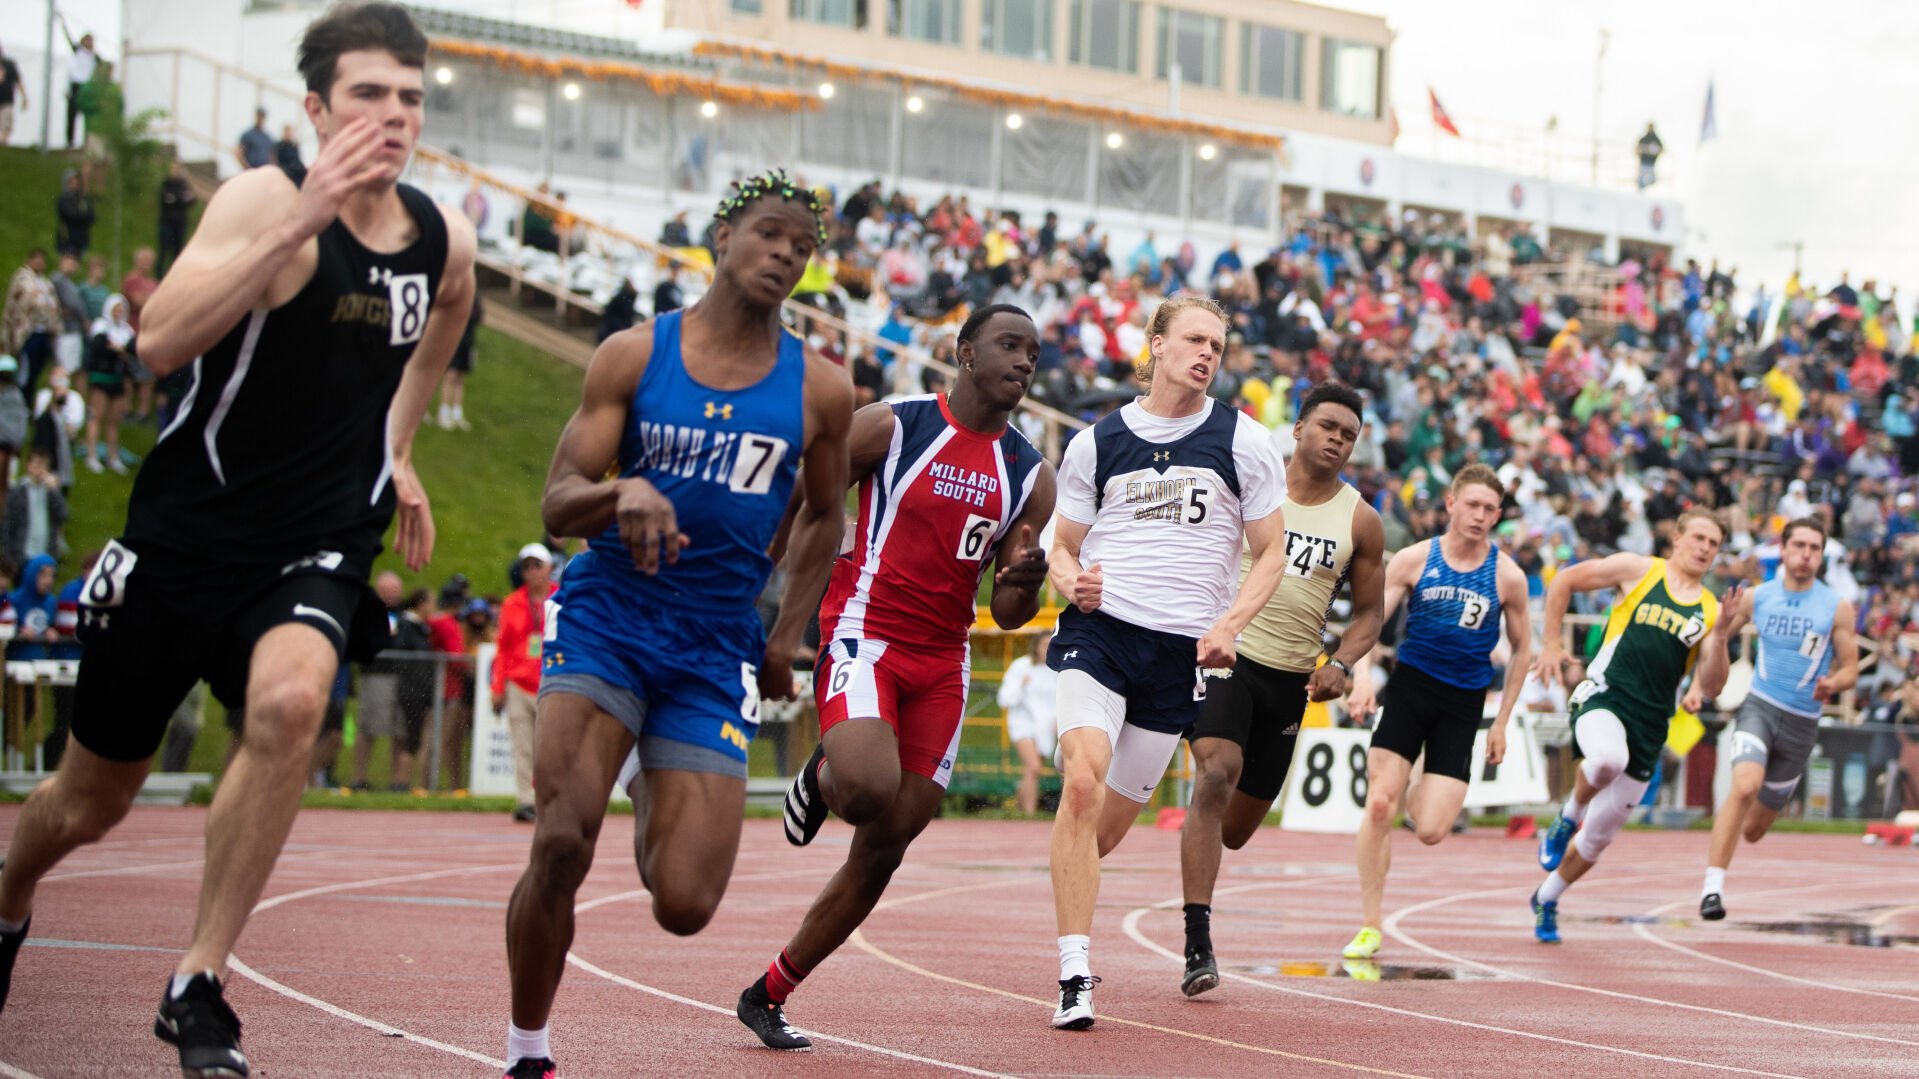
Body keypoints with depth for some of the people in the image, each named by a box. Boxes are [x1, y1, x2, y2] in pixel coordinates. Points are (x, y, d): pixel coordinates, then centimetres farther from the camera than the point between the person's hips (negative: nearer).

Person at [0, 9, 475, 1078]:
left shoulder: (446, 241, 1)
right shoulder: (267, 199, -16)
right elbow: (162, 341, -32)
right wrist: (296, 226, -38)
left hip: (317, 550, 2)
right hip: (188, 535, -2)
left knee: (290, 702, -32)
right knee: (90, 804, 13)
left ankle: (199, 989, -20)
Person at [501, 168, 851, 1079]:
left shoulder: (819, 391, 4)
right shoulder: (633, 355, 0)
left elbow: (823, 517, 20)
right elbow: (557, 506, -4)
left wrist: (786, 637, 10)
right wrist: (622, 492, -26)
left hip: (716, 649, 2)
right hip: (606, 616, -2)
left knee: (683, 906, -6)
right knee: (562, 843, -23)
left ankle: (649, 788, 32)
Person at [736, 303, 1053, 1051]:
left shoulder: (1030, 476, 9)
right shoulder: (889, 427, -4)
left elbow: (1006, 615, 11)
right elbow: (813, 522, 2)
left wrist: (1025, 584, -12)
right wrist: (787, 623, -6)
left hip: (942, 664, 5)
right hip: (866, 634, -5)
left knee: (883, 851, 4)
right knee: (869, 787, -33)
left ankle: (768, 995, 17)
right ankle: (822, 776, 5)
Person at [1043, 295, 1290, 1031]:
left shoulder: (1245, 442, 5)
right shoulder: (1095, 443, 7)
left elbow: (1270, 553, 9)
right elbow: (1062, 546, 15)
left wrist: (1229, 625, -7)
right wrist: (1072, 581, -9)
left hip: (1182, 648, 1)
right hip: (1098, 628, -1)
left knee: (1117, 811, 8)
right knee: (1083, 782, -22)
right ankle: (1075, 978, -22)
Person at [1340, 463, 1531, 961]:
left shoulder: (1508, 575, -1)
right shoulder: (1414, 559, -2)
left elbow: (1521, 649, 10)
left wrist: (1501, 722, 8)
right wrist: (1363, 675, -23)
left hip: (1463, 704, 0)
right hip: (1410, 686, 0)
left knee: (1431, 831, -10)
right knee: (1378, 806, -12)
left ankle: (1421, 795, 29)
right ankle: (1369, 929, -1)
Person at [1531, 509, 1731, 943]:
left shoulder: (1709, 610, 12)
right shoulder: (1638, 570, 3)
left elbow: (1711, 687, 6)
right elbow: (1563, 581, 10)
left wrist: (1721, 635, -9)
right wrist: (1552, 643, 5)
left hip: (1650, 724, 4)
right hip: (1604, 696, -4)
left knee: (1600, 836, 9)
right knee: (1608, 758, -41)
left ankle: (1547, 899, 35)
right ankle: (1568, 818, -9)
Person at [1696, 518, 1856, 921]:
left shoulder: (1837, 608, -2)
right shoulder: (1756, 597, 1)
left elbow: (1850, 670, 1)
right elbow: (1716, 640, 12)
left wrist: (1832, 684, -20)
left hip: (1802, 723, 1)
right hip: (1759, 707, -1)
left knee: (1753, 830, 9)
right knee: (1745, 786, -31)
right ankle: (1712, 887, -27)